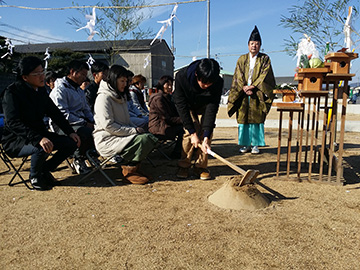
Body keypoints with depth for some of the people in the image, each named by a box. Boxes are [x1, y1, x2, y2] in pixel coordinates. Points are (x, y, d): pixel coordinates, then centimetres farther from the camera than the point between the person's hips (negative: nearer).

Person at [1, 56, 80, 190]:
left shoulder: (41, 90, 5)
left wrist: (70, 132, 1)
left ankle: (45, 169, 12)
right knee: (42, 148, -37)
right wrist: (38, 139, -42)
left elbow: (54, 113, 12)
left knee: (72, 143, -8)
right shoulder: (12, 92, -17)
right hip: (16, 140, -7)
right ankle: (35, 176, -5)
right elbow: (13, 123, -29)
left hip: (39, 133, 7)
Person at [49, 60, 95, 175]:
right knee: (87, 132, -35)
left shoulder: (79, 90, 22)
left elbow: (86, 109, 24)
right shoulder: (60, 90, -8)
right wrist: (85, 124, -19)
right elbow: (63, 115, -17)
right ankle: (78, 160, -12)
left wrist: (92, 122, 3)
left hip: (81, 123, 8)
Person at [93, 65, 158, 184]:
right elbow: (108, 126, -20)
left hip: (122, 134, 9)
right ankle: (129, 170, -9)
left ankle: (131, 164, -1)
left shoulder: (121, 97, 18)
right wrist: (133, 131, -18)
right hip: (107, 140, -9)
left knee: (151, 138, -12)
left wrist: (135, 128, 1)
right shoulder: (104, 97, -12)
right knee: (142, 139, -28)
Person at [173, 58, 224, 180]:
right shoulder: (181, 77, -37)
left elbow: (212, 110, -32)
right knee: (189, 132, -17)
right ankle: (184, 165, -2)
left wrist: (206, 137, -38)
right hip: (189, 105, -1)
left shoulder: (218, 82, -35)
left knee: (206, 132, -13)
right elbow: (182, 106, -31)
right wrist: (193, 133, -32)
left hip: (205, 106, 1)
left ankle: (201, 166, 0)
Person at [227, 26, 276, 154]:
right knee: (243, 118, 0)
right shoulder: (242, 59, 13)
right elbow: (239, 76, 3)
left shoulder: (265, 59, 8)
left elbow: (264, 75, -4)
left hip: (257, 93, -2)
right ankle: (245, 144, 8)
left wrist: (252, 86, -15)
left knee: (256, 118, -4)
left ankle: (255, 145, 2)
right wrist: (244, 88, -13)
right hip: (243, 92, 2)